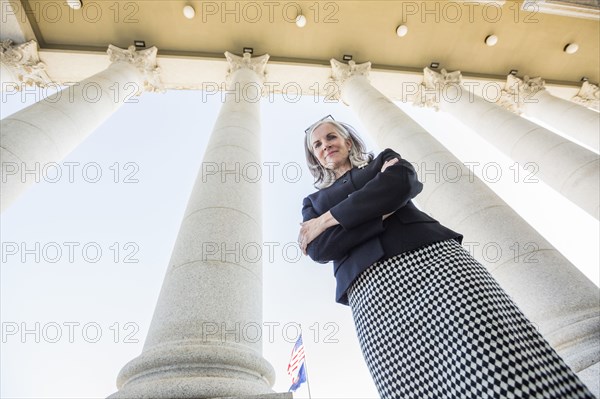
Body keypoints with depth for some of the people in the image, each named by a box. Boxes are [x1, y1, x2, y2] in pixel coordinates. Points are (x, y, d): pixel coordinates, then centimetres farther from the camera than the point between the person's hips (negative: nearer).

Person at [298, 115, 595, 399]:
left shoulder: (384, 161, 23)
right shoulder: (313, 202, 24)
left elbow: (401, 183, -2)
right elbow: (319, 250, 3)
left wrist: (329, 219, 1)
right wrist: (384, 211, -3)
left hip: (428, 251, 1)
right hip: (371, 281, 1)